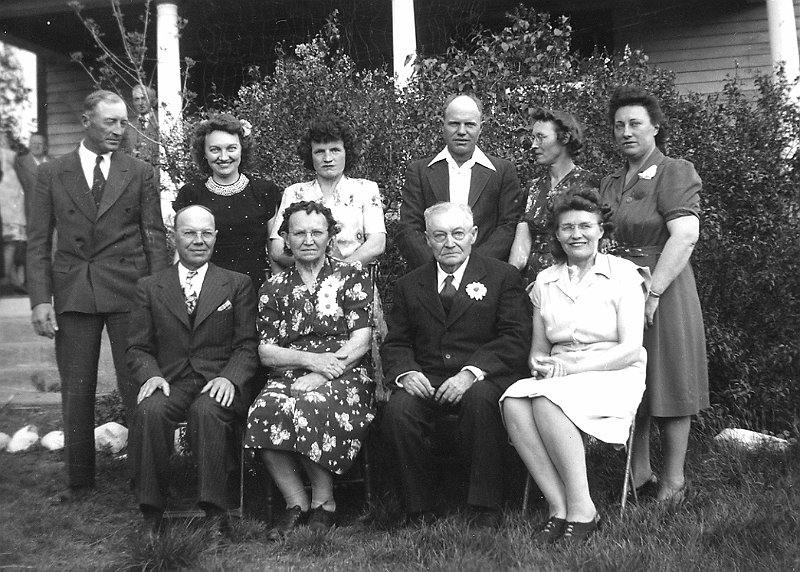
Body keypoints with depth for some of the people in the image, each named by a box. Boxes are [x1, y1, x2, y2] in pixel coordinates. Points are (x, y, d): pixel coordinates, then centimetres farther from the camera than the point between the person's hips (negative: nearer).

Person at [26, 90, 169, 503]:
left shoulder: (140, 173, 6)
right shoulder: (51, 174, 7)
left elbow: (155, 237, 5)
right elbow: (38, 243, 6)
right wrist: (40, 300, -4)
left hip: (129, 292, -1)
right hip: (72, 294, 1)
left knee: (137, 389, 0)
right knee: (75, 392, 7)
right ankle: (79, 481, 20)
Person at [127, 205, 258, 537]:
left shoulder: (238, 285, 12)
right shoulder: (150, 288, 16)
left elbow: (247, 346, 5)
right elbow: (138, 348, 11)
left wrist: (230, 378, -14)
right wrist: (151, 375, -10)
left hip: (219, 383, -1)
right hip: (170, 382, 2)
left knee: (206, 410, -35)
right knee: (150, 410, -31)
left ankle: (215, 511, -25)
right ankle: (151, 512, -19)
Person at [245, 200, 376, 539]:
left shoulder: (353, 276, 8)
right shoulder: (273, 289, 15)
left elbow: (360, 342, -2)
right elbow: (266, 352, 7)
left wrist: (320, 375, -15)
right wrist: (310, 359, -11)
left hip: (345, 375, -2)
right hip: (288, 377, 3)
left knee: (310, 406, -34)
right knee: (264, 410, -30)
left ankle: (323, 503, -14)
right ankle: (296, 503, -14)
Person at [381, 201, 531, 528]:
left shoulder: (503, 277, 8)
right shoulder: (409, 286, 18)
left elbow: (516, 338, -4)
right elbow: (395, 344, 14)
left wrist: (472, 372, -18)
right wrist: (406, 372, -10)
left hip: (484, 379, -2)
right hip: (426, 382, 3)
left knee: (480, 400, -36)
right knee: (397, 412, -28)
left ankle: (486, 509, -20)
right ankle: (420, 510, -11)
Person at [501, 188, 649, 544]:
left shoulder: (623, 273, 1)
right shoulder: (544, 281, 14)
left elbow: (630, 348, -6)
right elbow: (539, 347, 16)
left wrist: (572, 367, -16)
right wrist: (540, 364, -9)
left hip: (615, 376, -4)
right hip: (559, 379, 4)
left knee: (547, 402, -33)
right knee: (513, 402, -29)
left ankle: (582, 511, -23)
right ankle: (558, 509, -24)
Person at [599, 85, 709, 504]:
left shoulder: (675, 173, -5)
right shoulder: (609, 183, 16)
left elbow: (685, 236, -18)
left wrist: (652, 291, -24)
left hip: (662, 290, -6)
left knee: (667, 380, 1)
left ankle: (673, 481, 12)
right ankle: (638, 475, 20)